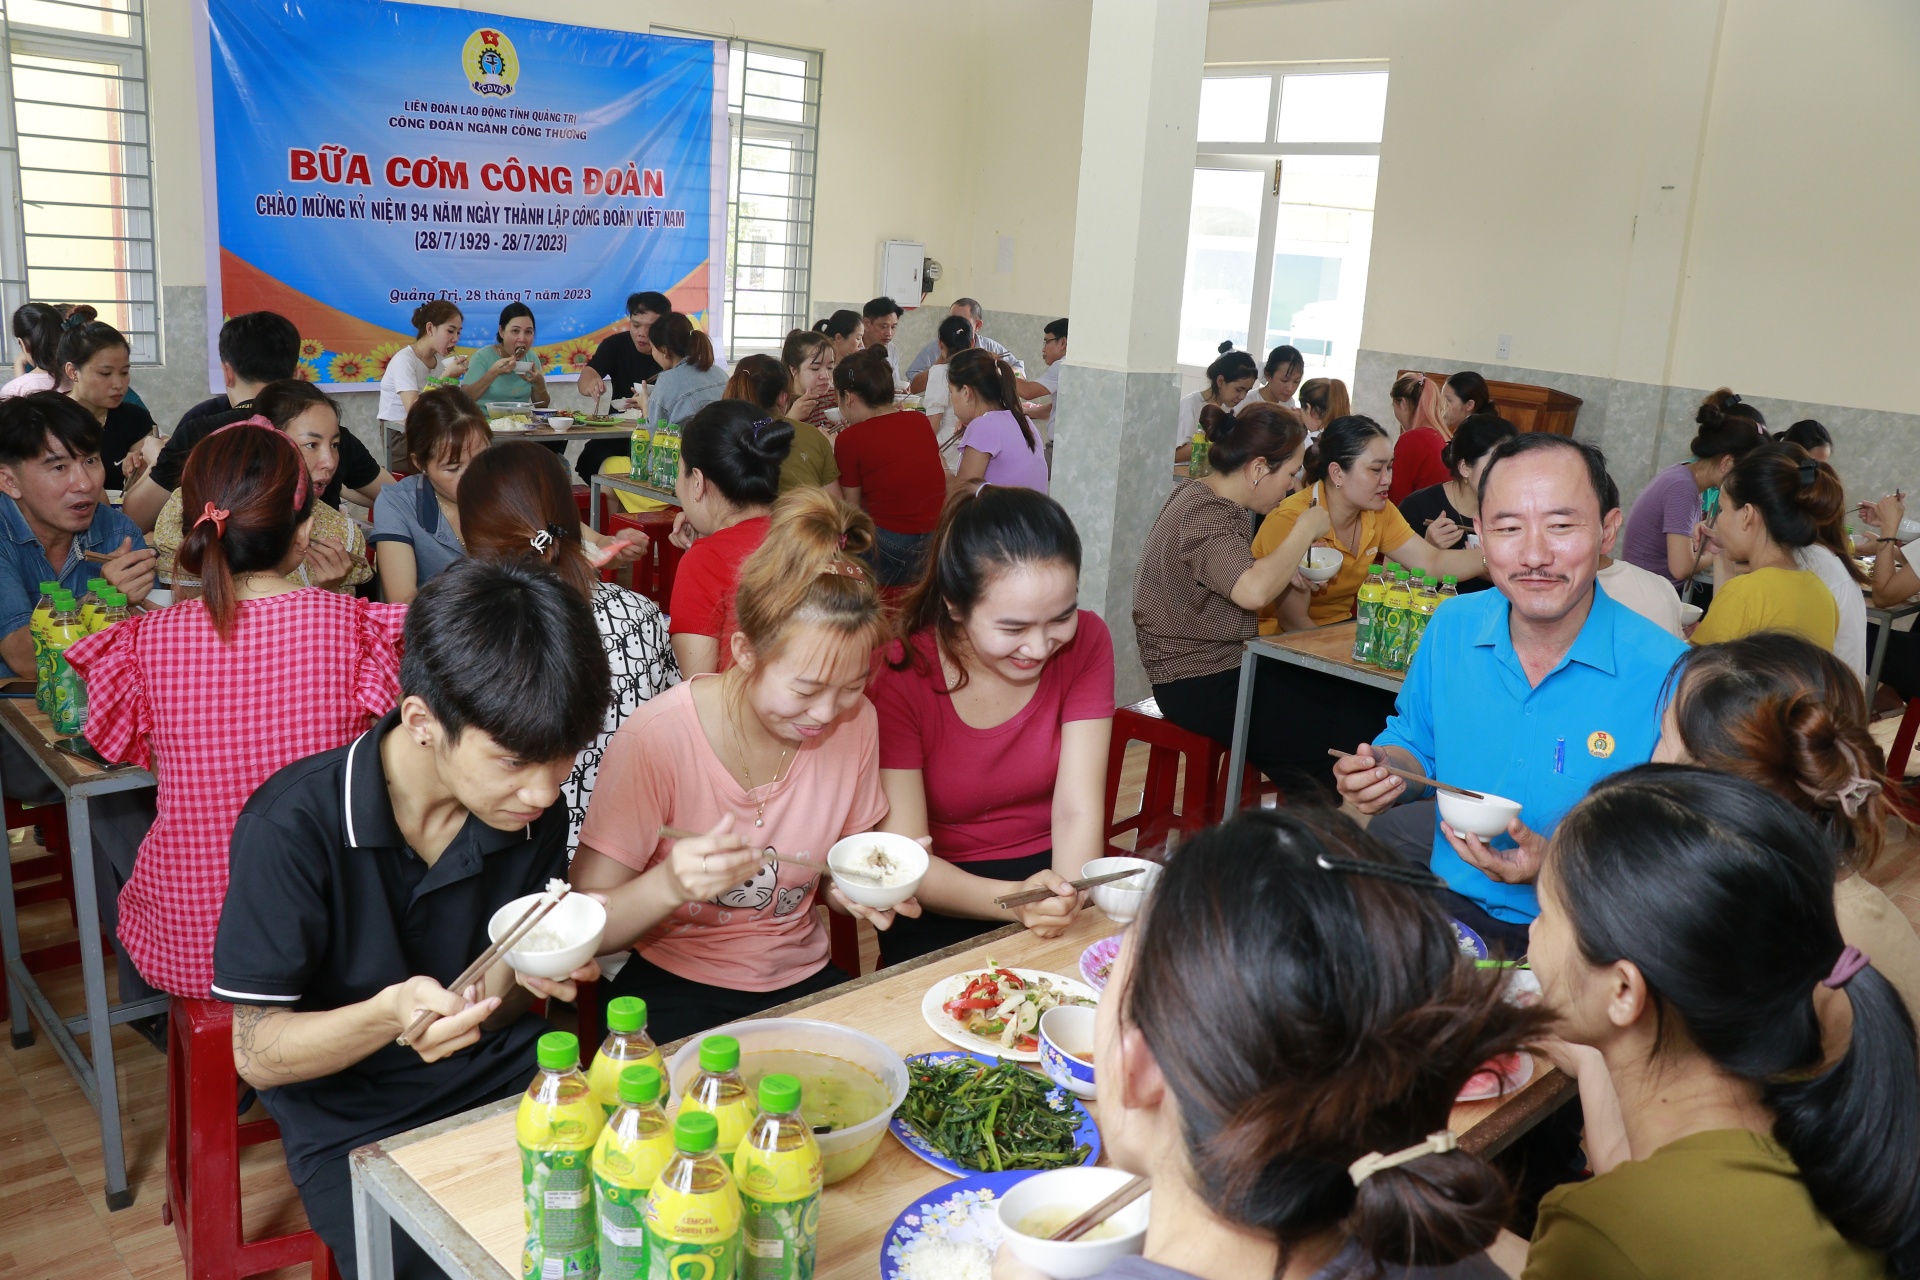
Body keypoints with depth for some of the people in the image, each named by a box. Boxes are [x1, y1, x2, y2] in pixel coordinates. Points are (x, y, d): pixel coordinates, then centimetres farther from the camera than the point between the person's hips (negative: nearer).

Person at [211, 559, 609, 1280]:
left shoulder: (533, 809, -7)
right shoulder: (292, 828, -21)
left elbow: (499, 1005, 7)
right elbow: (257, 1053, -13)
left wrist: (529, 972, -17)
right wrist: (388, 1016, -32)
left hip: (504, 1079, 4)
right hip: (354, 1120, -3)